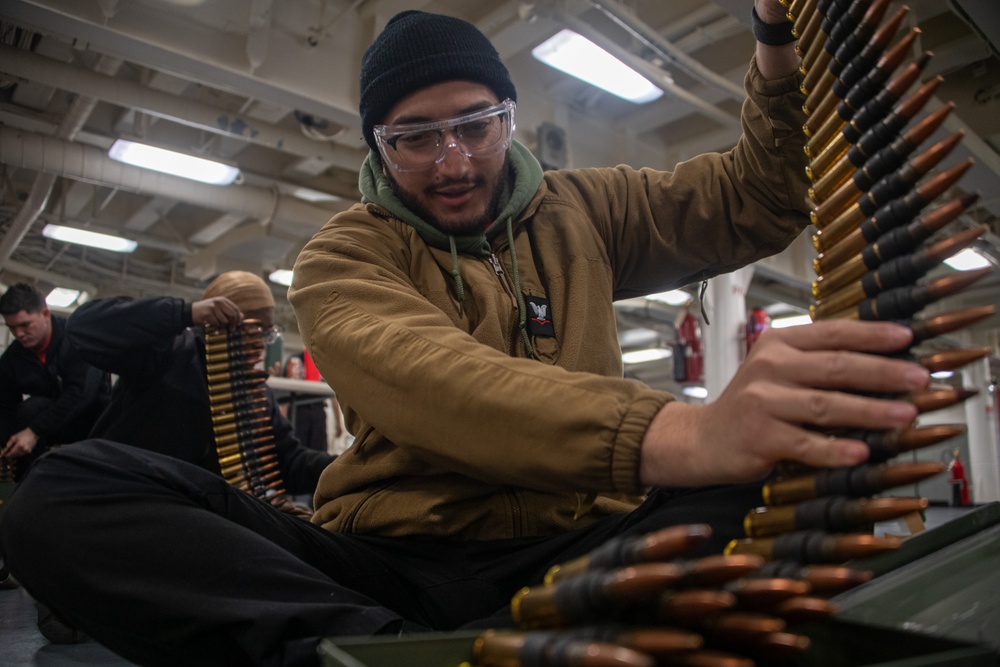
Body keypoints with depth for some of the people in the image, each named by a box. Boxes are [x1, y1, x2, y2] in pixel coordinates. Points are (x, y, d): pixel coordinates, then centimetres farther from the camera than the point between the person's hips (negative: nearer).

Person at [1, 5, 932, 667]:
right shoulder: (345, 255, 1)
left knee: (783, 475, -27)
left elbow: (754, 204, 15)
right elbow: (420, 375, -22)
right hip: (389, 561, -1)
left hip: (568, 555, 2)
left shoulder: (578, 213, 14)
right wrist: (674, 433, -38)